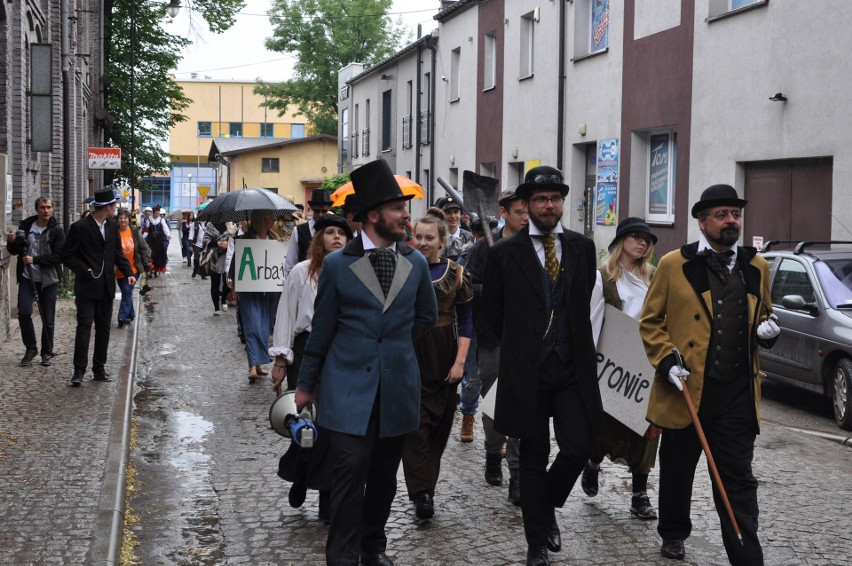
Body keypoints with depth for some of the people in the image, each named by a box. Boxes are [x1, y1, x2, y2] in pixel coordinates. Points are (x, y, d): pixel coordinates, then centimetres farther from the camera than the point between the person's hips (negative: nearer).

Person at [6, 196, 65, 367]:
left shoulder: (56, 231, -6)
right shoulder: (25, 226, 4)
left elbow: (58, 256, -14)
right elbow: (15, 251, 11)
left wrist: (35, 260, -22)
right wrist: (11, 242, -11)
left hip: (48, 280, -2)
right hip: (27, 278, 2)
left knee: (48, 319, 4)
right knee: (24, 313, -9)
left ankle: (46, 352, 19)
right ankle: (31, 348, 10)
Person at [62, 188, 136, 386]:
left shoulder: (112, 226, 9)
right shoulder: (80, 227, -10)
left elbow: (118, 253, 16)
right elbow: (67, 255, -8)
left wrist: (128, 273, 3)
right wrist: (84, 270, -15)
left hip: (106, 287, 6)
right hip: (87, 286, -6)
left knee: (103, 329, 9)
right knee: (84, 326, -10)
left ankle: (99, 368, 17)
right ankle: (79, 370, -7)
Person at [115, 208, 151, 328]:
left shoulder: (135, 233, -2)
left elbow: (144, 249, 2)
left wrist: (147, 266, 1)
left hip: (133, 269, -2)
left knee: (127, 292, -11)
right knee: (126, 293, 12)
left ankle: (122, 317, -14)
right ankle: (130, 315, 26)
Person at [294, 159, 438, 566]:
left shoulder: (416, 264, 6)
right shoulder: (337, 265, -3)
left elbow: (426, 317, 21)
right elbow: (322, 329, 3)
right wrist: (306, 384, 7)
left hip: (397, 387, 3)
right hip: (348, 387, -3)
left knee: (384, 476, 12)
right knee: (349, 475, -6)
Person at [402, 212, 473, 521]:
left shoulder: (455, 273, 2)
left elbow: (465, 321, 2)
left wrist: (460, 361, -7)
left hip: (444, 359, 1)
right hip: (410, 357, -1)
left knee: (440, 424, 8)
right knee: (416, 425, -7)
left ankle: (425, 485, 23)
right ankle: (421, 493, -8)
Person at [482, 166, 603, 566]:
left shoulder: (582, 247, 6)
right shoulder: (504, 253, -3)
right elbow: (493, 308, 8)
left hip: (573, 367, 2)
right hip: (527, 370, -2)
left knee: (578, 448, -4)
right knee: (534, 457, 6)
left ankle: (548, 506, 26)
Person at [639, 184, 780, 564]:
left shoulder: (756, 266, 10)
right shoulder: (673, 264, -2)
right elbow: (650, 322, 2)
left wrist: (767, 331, 1)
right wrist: (666, 360, -12)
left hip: (738, 392, 2)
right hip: (686, 388, -1)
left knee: (738, 481, 1)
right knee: (677, 472, 15)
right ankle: (673, 535, 37)